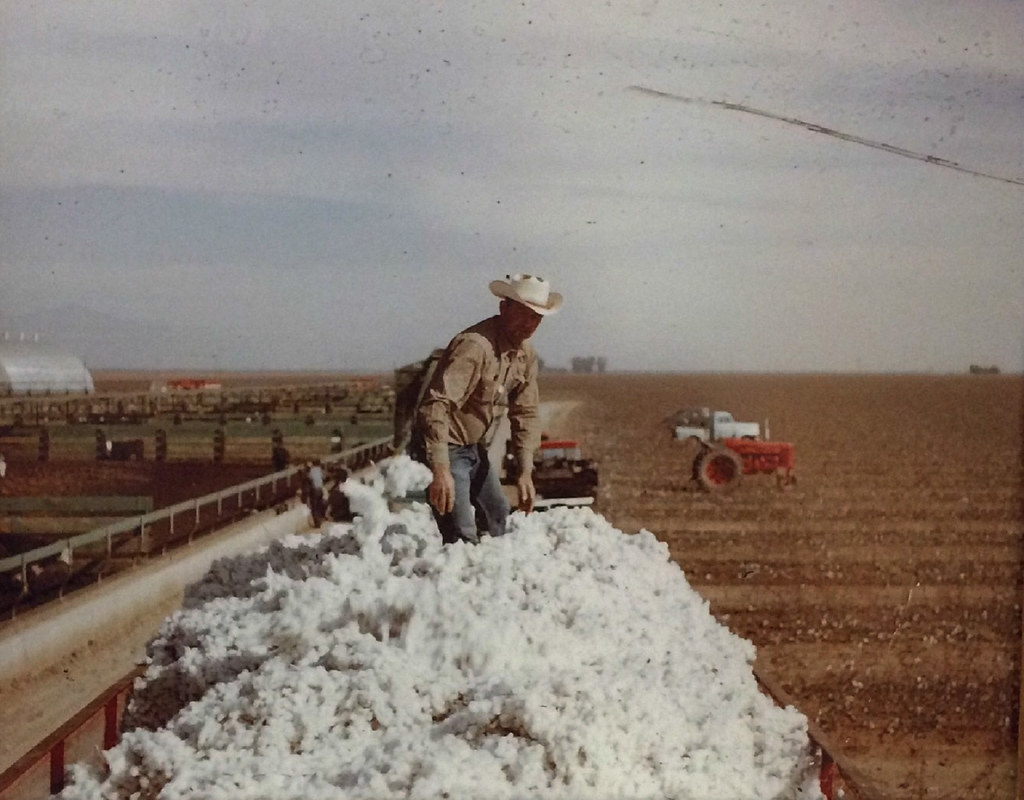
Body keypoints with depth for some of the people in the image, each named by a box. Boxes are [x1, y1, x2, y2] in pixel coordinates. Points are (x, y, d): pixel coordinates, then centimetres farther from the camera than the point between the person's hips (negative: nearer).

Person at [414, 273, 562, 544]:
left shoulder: (526, 354, 1)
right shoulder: (474, 346, -28)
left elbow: (525, 414, 8)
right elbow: (436, 406, -36)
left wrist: (525, 472, 0)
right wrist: (441, 470, -42)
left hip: (476, 448, 10)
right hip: (446, 447, -9)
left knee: (497, 516, 23)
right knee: (461, 535, -16)